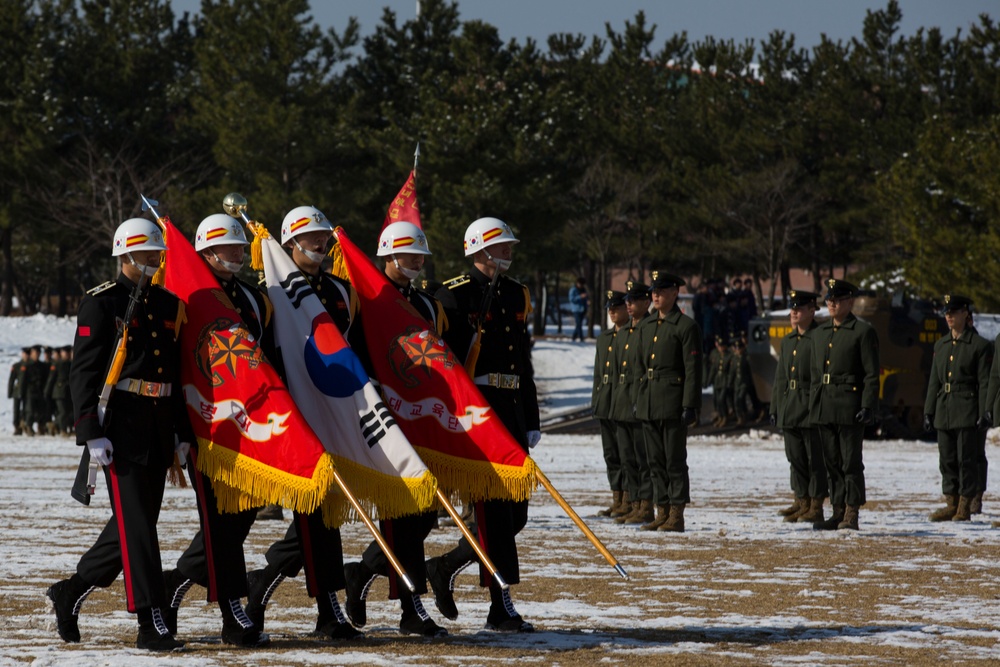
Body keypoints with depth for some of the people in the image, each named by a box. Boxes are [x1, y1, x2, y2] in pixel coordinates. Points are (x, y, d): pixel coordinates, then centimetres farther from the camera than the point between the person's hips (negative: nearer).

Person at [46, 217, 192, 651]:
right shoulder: (100, 304, -4)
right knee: (135, 525, -10)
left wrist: (183, 432, 15)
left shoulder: (169, 305, 15)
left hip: (159, 430, 7)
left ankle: (71, 593, 26)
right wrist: (91, 433, -15)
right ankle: (151, 624, -10)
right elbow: (84, 372, -8)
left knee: (139, 522, 10)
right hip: (120, 425, -7)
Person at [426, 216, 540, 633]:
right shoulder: (455, 295, -5)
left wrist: (531, 421, 17)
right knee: (493, 507, -9)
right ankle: (501, 608, -6)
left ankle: (445, 567, 24)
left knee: (515, 513, 6)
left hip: (511, 410, 8)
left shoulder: (516, 295, 17)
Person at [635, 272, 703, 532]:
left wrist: (690, 406, -15)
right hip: (648, 404, 7)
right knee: (656, 461, 9)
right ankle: (662, 513, 14)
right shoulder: (646, 326, 15)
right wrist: (640, 401, 16)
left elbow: (693, 370, -10)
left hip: (673, 404, -7)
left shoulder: (685, 326, -7)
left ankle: (676, 516, -1)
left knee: (675, 461, -4)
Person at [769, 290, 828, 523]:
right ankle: (801, 502, 16)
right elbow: (780, 378, 20)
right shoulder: (787, 341, 17)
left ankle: (816, 506, 0)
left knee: (815, 459, -3)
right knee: (796, 458, 9)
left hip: (812, 409, -8)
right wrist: (775, 408, 15)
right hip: (789, 410, 8)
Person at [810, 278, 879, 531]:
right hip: (824, 408, 7)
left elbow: (872, 374, -7)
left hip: (850, 406, -7)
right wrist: (813, 405, 15)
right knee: (832, 462, 8)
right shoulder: (819, 333, 16)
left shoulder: (863, 332, -4)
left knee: (851, 462, -5)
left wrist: (868, 406, -15)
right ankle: (838, 512, 12)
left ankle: (851, 516, -3)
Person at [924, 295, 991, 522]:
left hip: (967, 412, -6)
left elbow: (984, 383, -6)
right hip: (944, 412, 6)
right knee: (947, 460, 7)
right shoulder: (940, 345, 14)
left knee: (967, 459, -4)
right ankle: (951, 505, 13)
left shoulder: (979, 345, -3)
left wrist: (984, 414, -12)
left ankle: (965, 506, 1)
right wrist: (928, 412, 12)